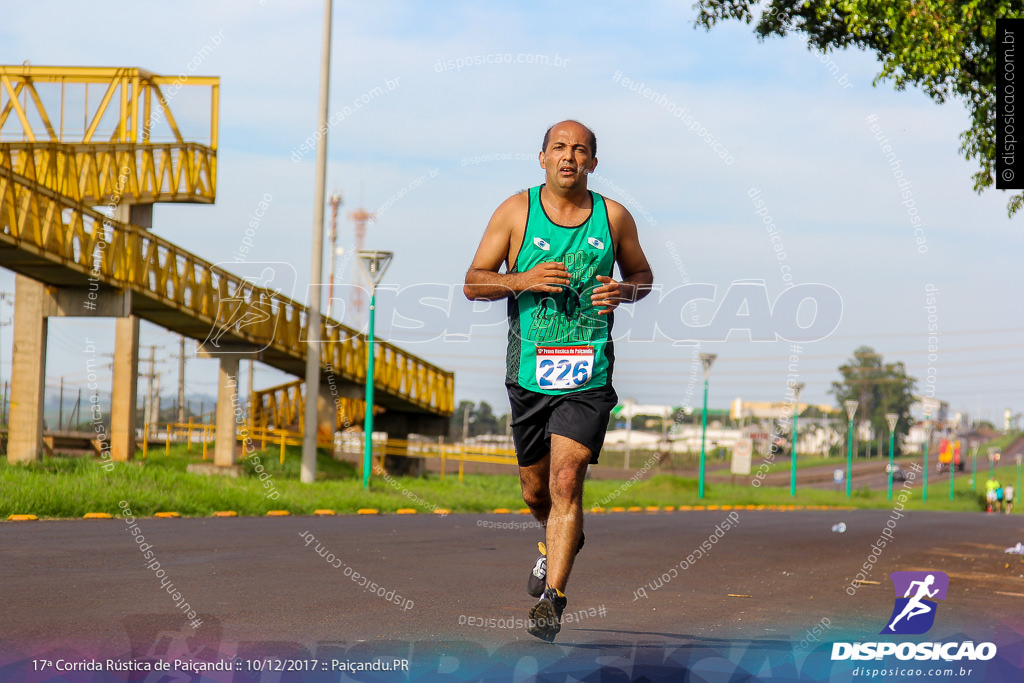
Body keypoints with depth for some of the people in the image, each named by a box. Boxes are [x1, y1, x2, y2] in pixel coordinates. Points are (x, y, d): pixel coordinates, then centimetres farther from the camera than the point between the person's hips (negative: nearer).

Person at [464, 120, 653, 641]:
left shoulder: (614, 217, 4)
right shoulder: (516, 212, 1)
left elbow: (643, 275, 17)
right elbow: (473, 284, 1)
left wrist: (624, 291, -6)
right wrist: (522, 280, -17)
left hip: (589, 377, -1)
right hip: (529, 373, 1)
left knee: (566, 483, -15)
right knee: (535, 490, 14)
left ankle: (551, 597, -12)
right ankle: (557, 541, 47)